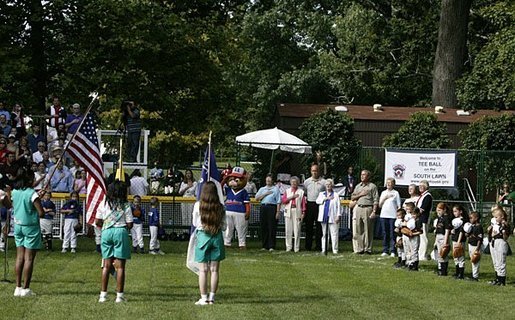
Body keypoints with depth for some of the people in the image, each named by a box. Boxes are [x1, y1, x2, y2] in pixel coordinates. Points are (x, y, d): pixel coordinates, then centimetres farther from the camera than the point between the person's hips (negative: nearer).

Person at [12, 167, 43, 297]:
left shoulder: (15, 192, 3)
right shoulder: (32, 194, -16)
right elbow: (41, 213, -17)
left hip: (18, 225, 6)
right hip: (31, 227, -6)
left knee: (20, 257, 10)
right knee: (29, 258, -1)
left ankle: (18, 287, 10)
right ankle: (25, 288, -1)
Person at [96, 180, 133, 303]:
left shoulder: (104, 204, 5)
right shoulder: (125, 205, -2)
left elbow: (97, 222, 5)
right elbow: (129, 224, -3)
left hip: (106, 232, 3)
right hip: (121, 232, -3)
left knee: (106, 264, 8)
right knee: (120, 265, 0)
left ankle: (103, 294, 6)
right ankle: (119, 295, -1)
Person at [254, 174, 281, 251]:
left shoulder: (276, 189, 9)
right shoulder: (262, 189, 20)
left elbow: (278, 201, 1)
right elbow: (257, 198, 6)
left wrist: (278, 212, -8)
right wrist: (265, 194, -4)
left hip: (272, 208, -4)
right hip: (263, 207, 4)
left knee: (272, 227, -8)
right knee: (263, 227, 2)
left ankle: (271, 246, -7)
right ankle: (264, 246, 8)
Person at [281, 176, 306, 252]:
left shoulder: (301, 192, 8)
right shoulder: (287, 191, 15)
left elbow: (303, 203, 3)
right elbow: (283, 200, 3)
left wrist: (303, 213, -6)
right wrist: (291, 197, -7)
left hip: (297, 211, -2)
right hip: (288, 211, 2)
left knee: (297, 230, -5)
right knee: (288, 230, 0)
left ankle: (296, 248, -2)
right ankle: (288, 247, 4)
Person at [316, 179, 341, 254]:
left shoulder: (336, 195, 8)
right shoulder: (321, 194, 18)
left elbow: (338, 206, 4)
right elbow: (317, 201, -1)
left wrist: (338, 216, -6)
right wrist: (326, 198, -10)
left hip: (332, 218, -3)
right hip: (323, 217, 3)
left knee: (334, 234, -7)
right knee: (324, 234, 7)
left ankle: (335, 250, -6)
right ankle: (324, 249, 11)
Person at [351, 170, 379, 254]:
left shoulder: (372, 186, 2)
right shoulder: (358, 186, 18)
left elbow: (376, 200, -3)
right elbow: (352, 198, 16)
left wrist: (374, 211, -12)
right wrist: (360, 194, -1)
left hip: (368, 209, -5)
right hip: (358, 208, 5)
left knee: (368, 230, -4)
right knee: (358, 230, 1)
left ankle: (368, 249, -2)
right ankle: (359, 248, 3)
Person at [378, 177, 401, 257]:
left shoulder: (396, 193, 4)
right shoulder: (383, 193, 14)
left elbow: (399, 206, 2)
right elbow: (380, 205, 12)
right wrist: (384, 198, -2)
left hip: (393, 215, -3)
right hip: (384, 215, 3)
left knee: (392, 234, -5)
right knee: (385, 233, 4)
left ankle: (392, 251, -4)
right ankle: (385, 251, 8)